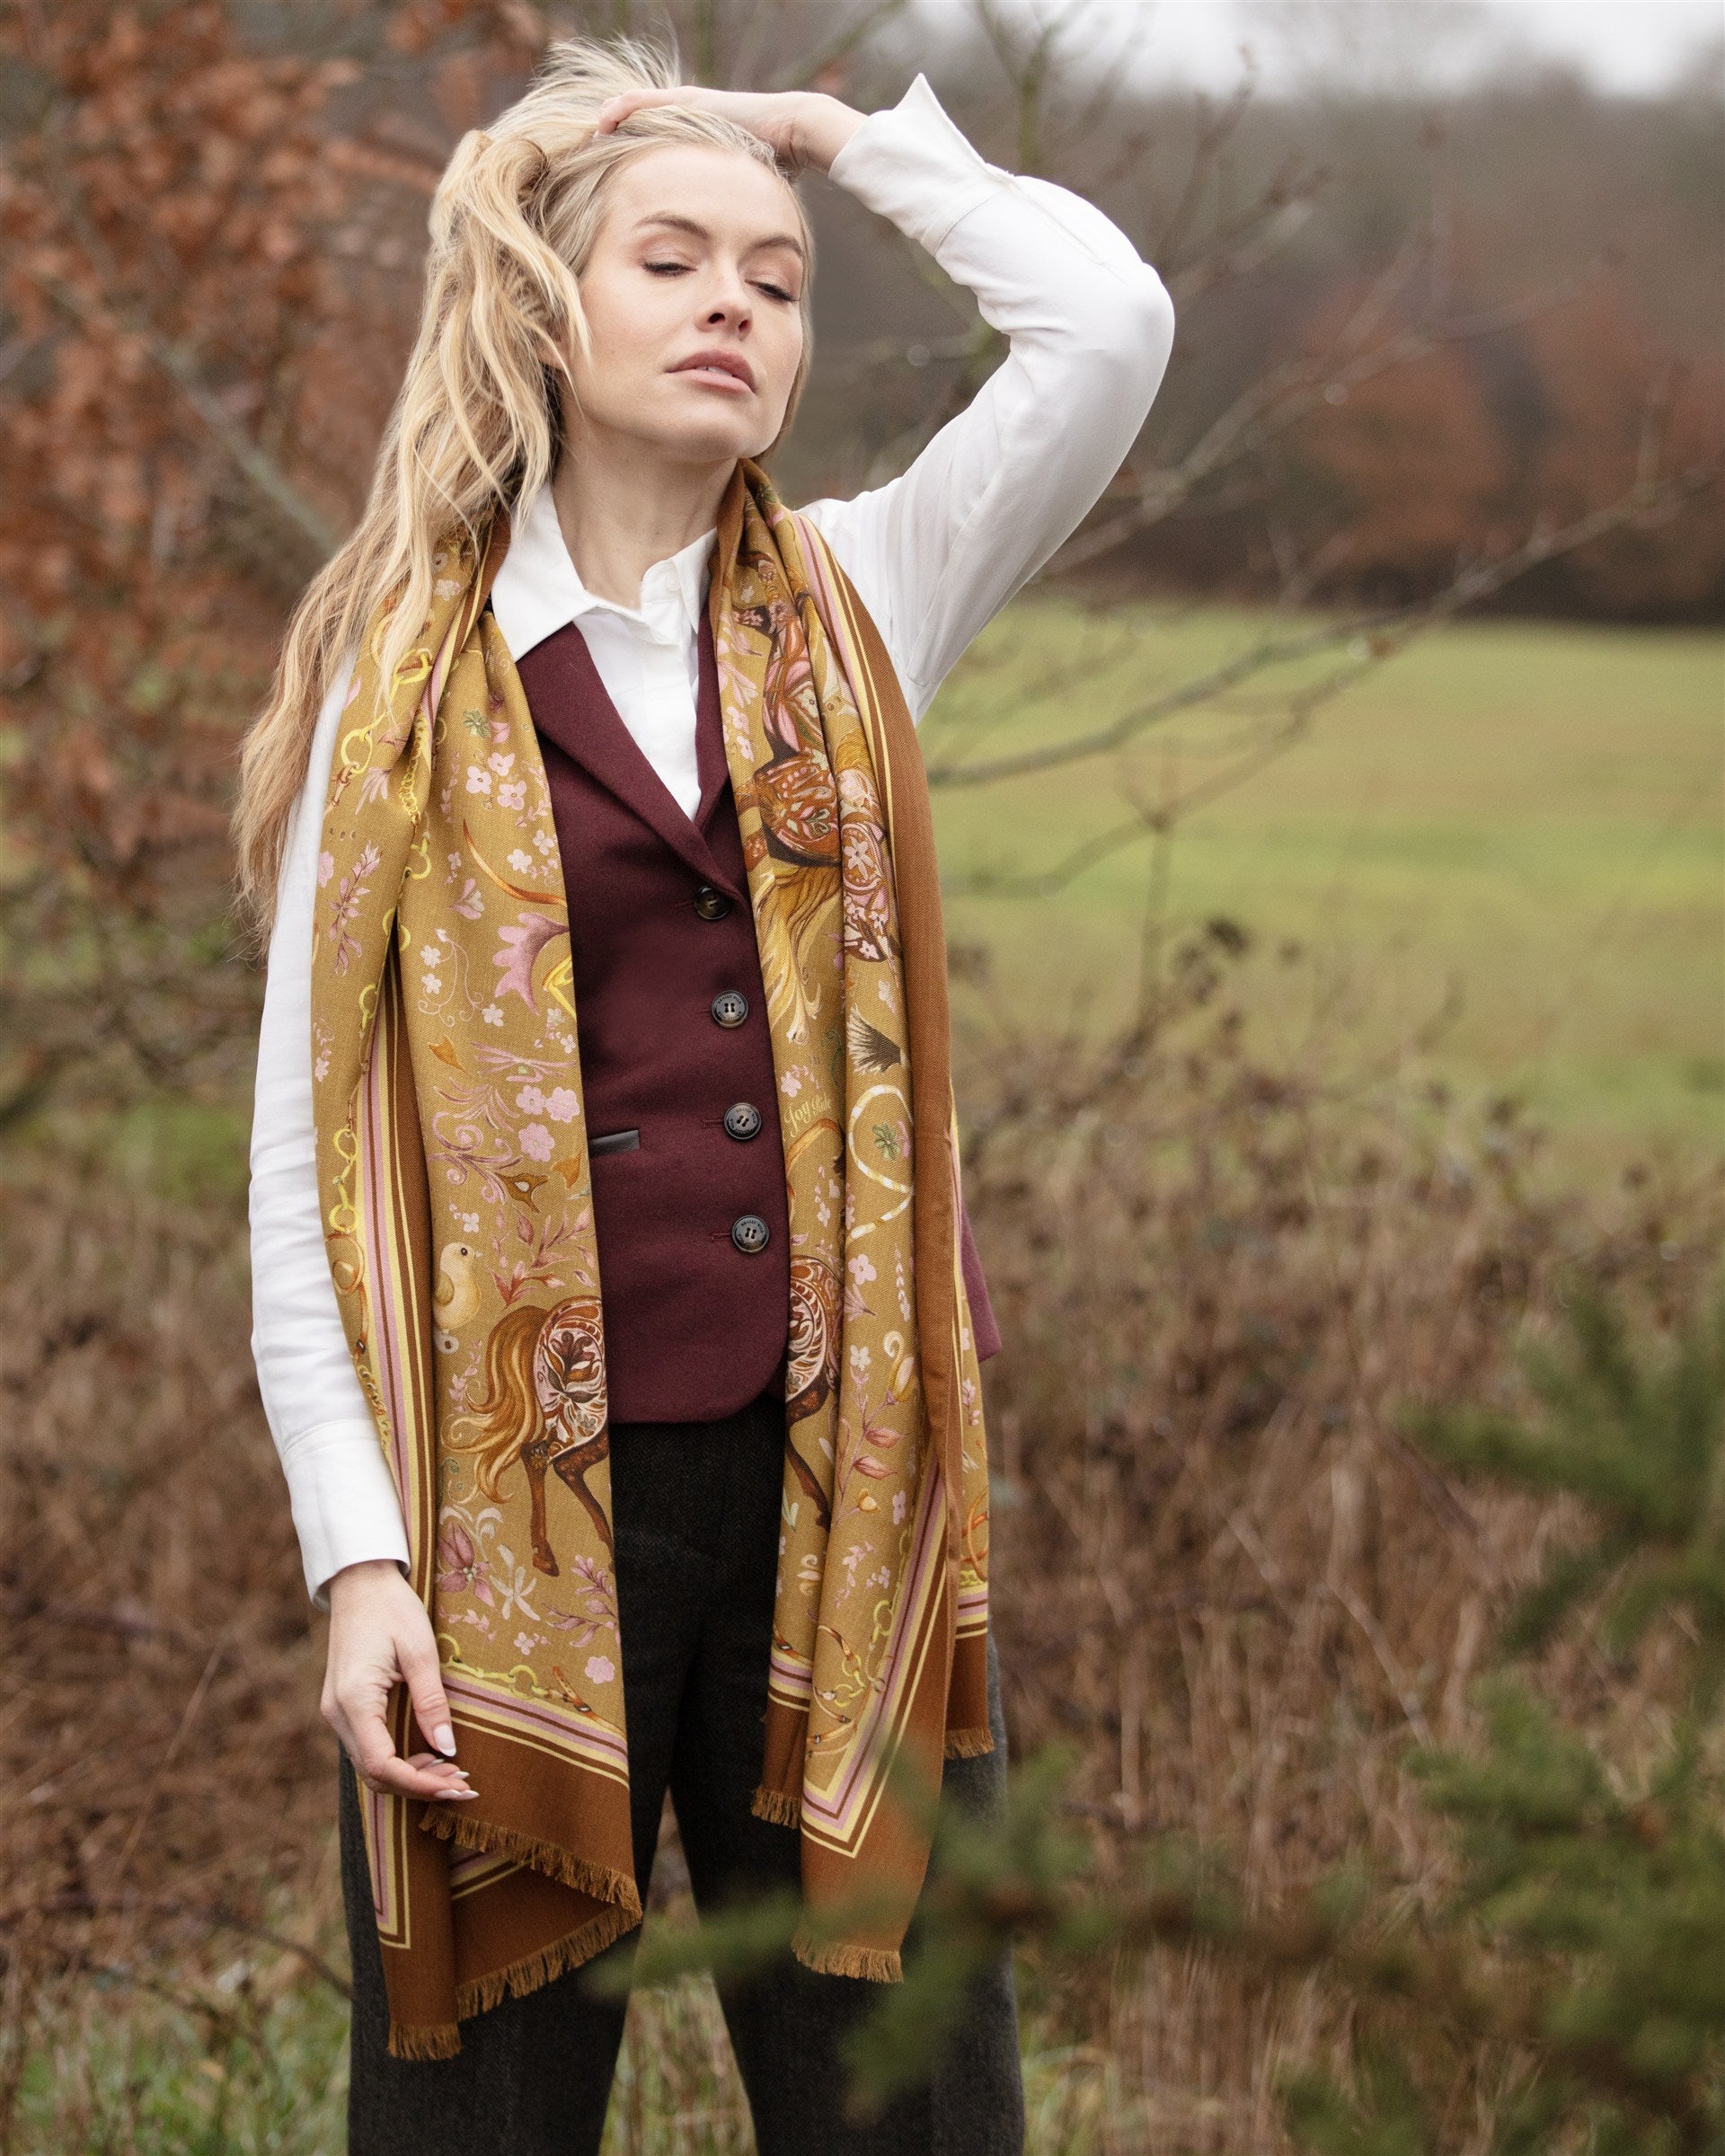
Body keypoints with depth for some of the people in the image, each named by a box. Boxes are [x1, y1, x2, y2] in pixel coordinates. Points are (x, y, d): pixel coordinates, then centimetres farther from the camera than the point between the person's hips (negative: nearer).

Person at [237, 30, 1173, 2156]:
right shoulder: (410, 684, 2)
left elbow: (1107, 320, -7)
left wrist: (841, 131, 5)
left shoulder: (857, 610, 9)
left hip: (849, 1489, 2)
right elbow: (308, 1159, -1)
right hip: (530, 1501, -2)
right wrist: (357, 1556, -9)